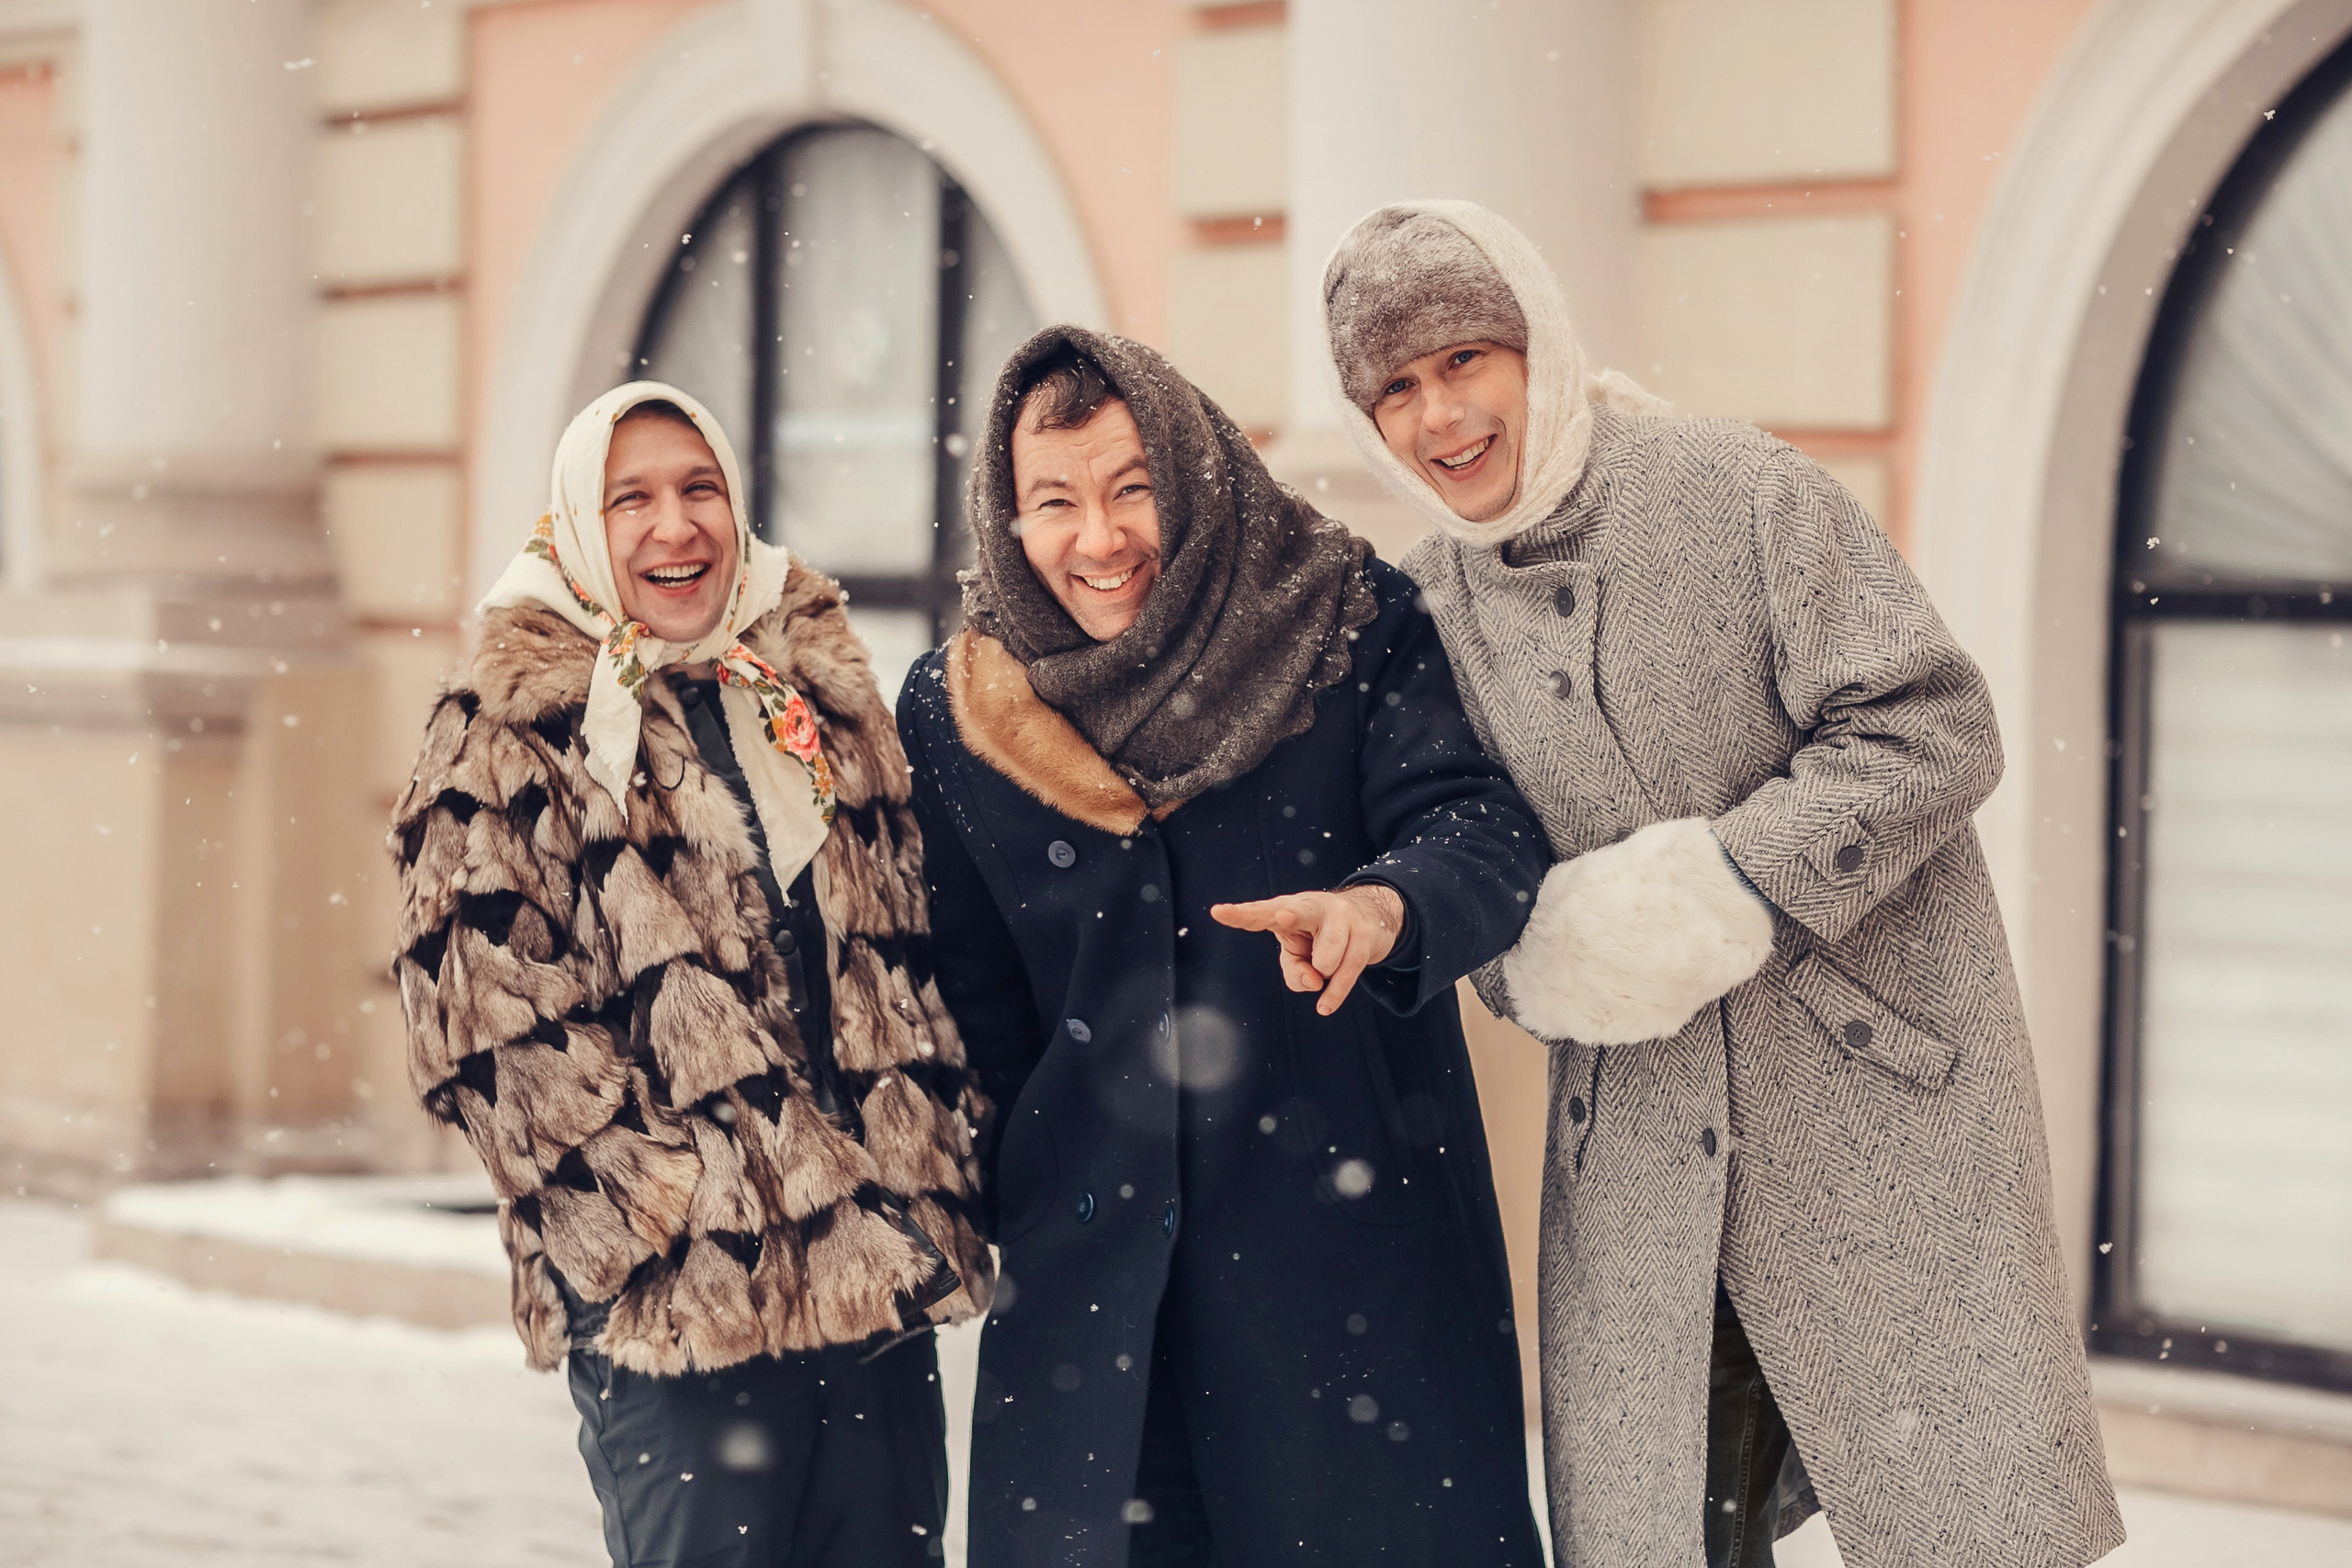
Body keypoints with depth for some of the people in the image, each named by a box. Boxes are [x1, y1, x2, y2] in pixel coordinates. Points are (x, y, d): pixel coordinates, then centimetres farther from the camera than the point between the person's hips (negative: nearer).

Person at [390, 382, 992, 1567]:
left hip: (882, 1281, 5)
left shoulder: (818, 692, 14)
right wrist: (687, 1211, -12)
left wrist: (931, 1183, 7)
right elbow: (487, 1036, -8)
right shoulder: (508, 736, -1)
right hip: (682, 1300, -5)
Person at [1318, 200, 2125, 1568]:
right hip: (1635, 1135, 4)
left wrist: (1716, 889, -21)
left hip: (1877, 1100, -4)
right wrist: (1545, 957, -10)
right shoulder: (1428, 608, 7)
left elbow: (1935, 733, -13)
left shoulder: (1739, 490, -9)